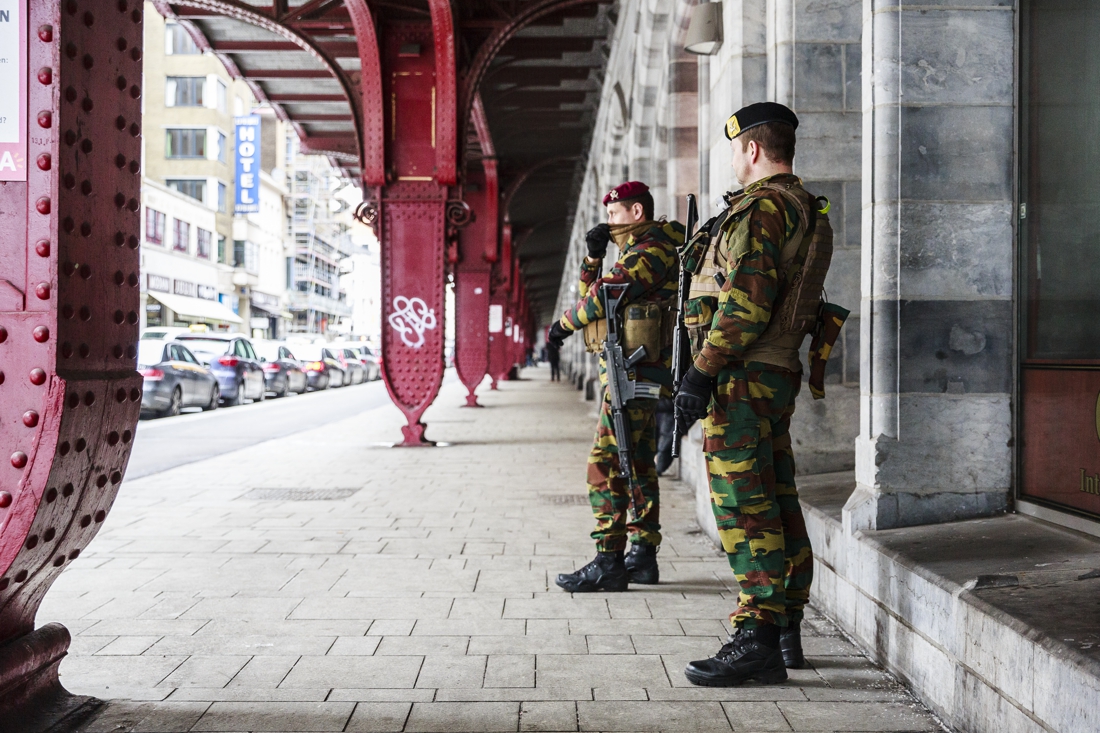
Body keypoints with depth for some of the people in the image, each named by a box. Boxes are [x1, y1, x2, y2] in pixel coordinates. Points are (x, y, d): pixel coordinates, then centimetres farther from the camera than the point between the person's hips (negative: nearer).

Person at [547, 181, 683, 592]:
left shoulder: (652, 250, -11)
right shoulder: (636, 251, 22)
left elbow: (604, 296, -17)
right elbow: (591, 292, 22)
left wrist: (564, 325, -3)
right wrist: (594, 255, 7)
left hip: (635, 373, -11)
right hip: (639, 376, 11)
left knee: (606, 465, -12)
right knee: (637, 466, 13)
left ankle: (609, 562, -12)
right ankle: (643, 556, 20)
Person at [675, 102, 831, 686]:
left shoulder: (761, 206, -13)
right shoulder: (804, 209, 19)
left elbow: (747, 302, -22)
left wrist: (702, 370, -21)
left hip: (741, 378, -10)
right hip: (779, 375, 10)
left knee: (743, 505, -9)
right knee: (776, 501, 13)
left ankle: (757, 639, -8)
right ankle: (787, 628, 22)